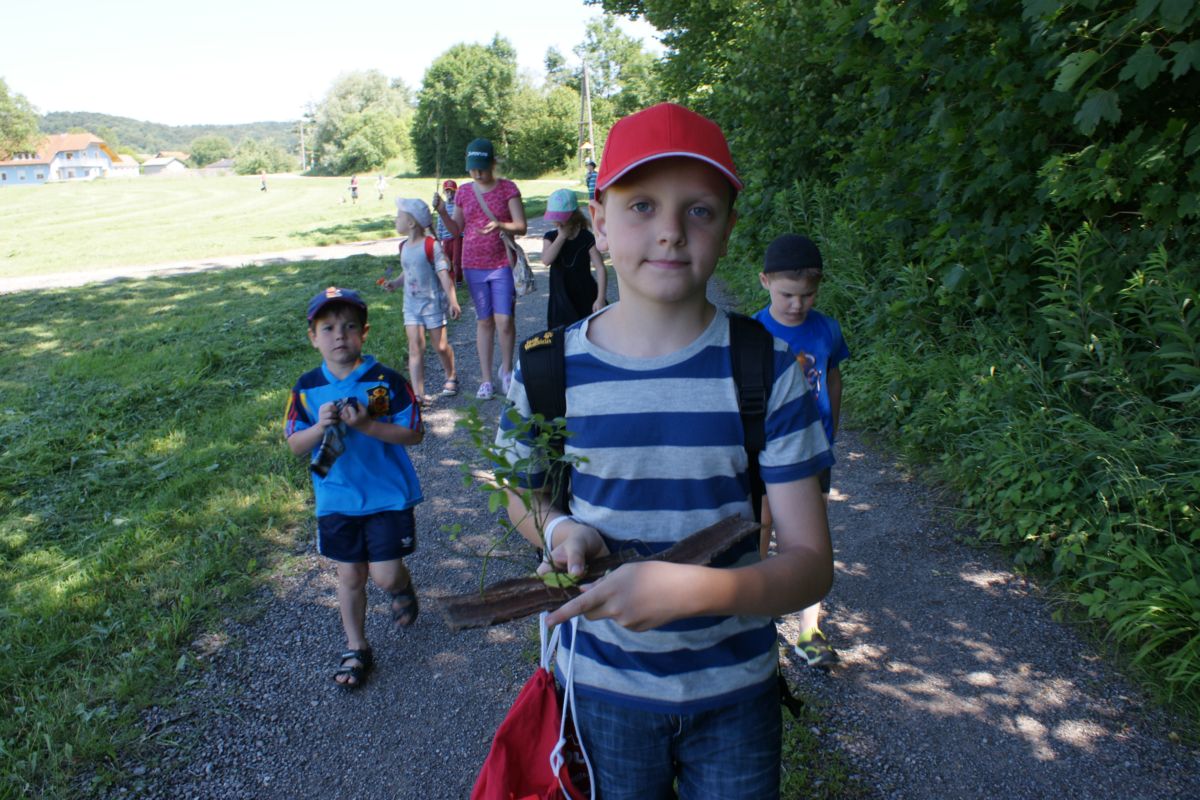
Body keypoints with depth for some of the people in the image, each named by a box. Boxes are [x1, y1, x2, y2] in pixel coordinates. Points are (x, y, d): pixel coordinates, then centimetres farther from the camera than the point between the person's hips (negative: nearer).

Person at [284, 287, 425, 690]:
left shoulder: (387, 381, -12)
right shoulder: (307, 388, -2)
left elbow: (414, 433, -11)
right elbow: (295, 444, 0)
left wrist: (366, 425, -24)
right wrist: (321, 427, -20)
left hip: (389, 495, -3)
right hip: (336, 500, 3)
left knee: (386, 576, -1)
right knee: (350, 575, 13)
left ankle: (403, 590, 36)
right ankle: (356, 649, 31)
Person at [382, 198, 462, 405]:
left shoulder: (431, 246, -14)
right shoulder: (404, 247, 6)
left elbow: (444, 273, -18)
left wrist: (453, 301, -23)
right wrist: (394, 282, 8)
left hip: (433, 302, -5)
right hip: (411, 304, 5)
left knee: (440, 346, 7)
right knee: (415, 346, -5)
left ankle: (451, 376, 36)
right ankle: (419, 394, -8)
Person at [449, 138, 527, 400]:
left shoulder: (507, 188, -3)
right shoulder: (464, 192, 7)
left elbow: (521, 226, -8)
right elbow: (457, 229, 12)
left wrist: (501, 225, -27)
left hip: (502, 263, -3)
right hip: (474, 265, 3)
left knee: (504, 320, -8)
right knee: (483, 320, 7)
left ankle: (507, 368, 18)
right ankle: (486, 379, 15)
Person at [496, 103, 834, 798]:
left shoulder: (767, 369, -14)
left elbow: (811, 563, -15)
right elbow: (524, 490, 7)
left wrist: (684, 588, -32)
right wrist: (558, 528, -15)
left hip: (735, 689, 0)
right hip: (604, 683, 1)